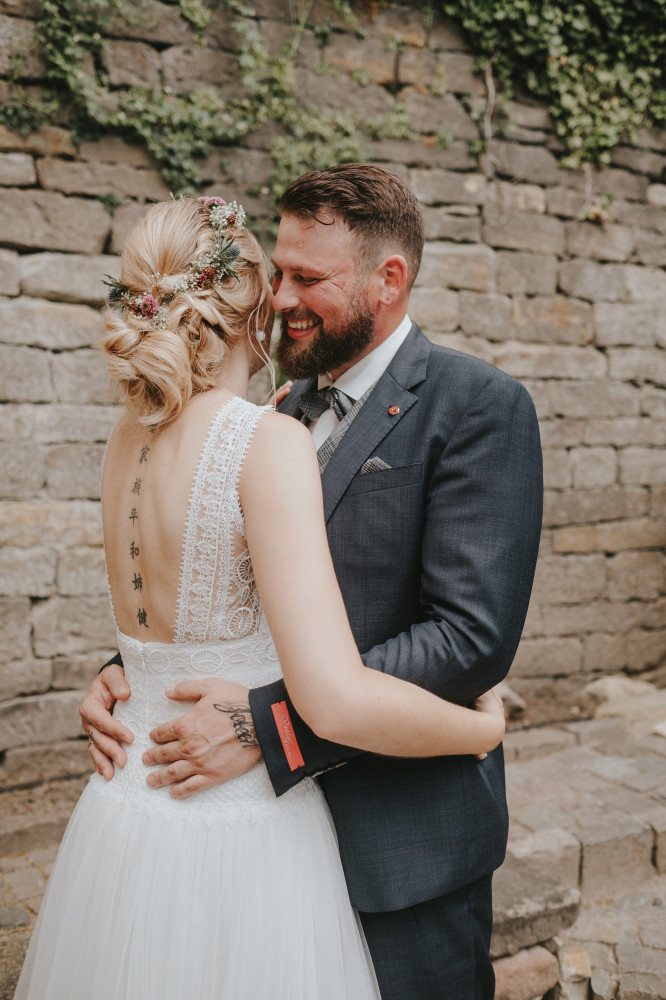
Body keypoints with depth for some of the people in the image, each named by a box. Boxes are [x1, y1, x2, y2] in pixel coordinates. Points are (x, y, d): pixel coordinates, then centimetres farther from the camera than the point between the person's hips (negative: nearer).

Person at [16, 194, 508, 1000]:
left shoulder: (126, 439, 0)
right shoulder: (270, 443, -22)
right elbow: (336, 702, -29)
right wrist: (485, 727, -11)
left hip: (122, 812, 7)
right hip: (246, 836, -7)